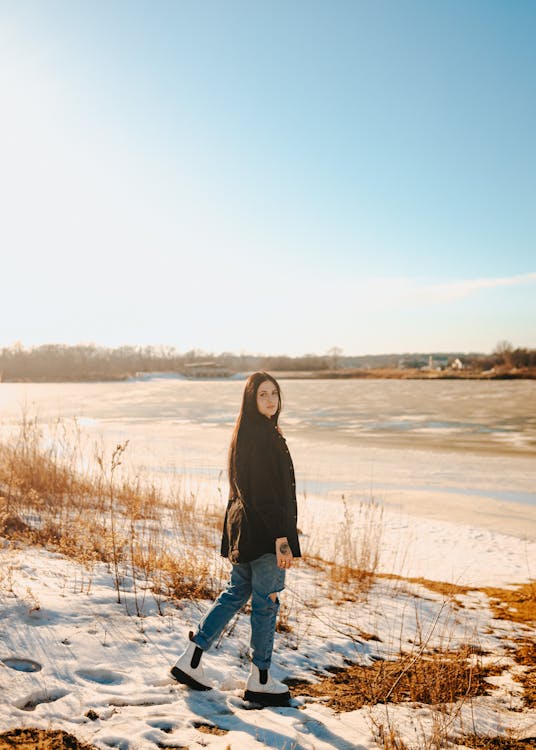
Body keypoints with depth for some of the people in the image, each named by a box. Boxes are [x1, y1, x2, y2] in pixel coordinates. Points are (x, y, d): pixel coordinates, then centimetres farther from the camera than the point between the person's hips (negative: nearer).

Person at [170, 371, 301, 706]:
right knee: (266, 602, 5)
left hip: (244, 528, 10)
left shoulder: (247, 432, 11)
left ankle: (191, 660, 22)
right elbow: (264, 491, -24)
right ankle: (260, 680, 20)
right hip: (263, 531, -10)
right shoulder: (262, 436, -20)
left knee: (236, 593, 19)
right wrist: (280, 538, -22)